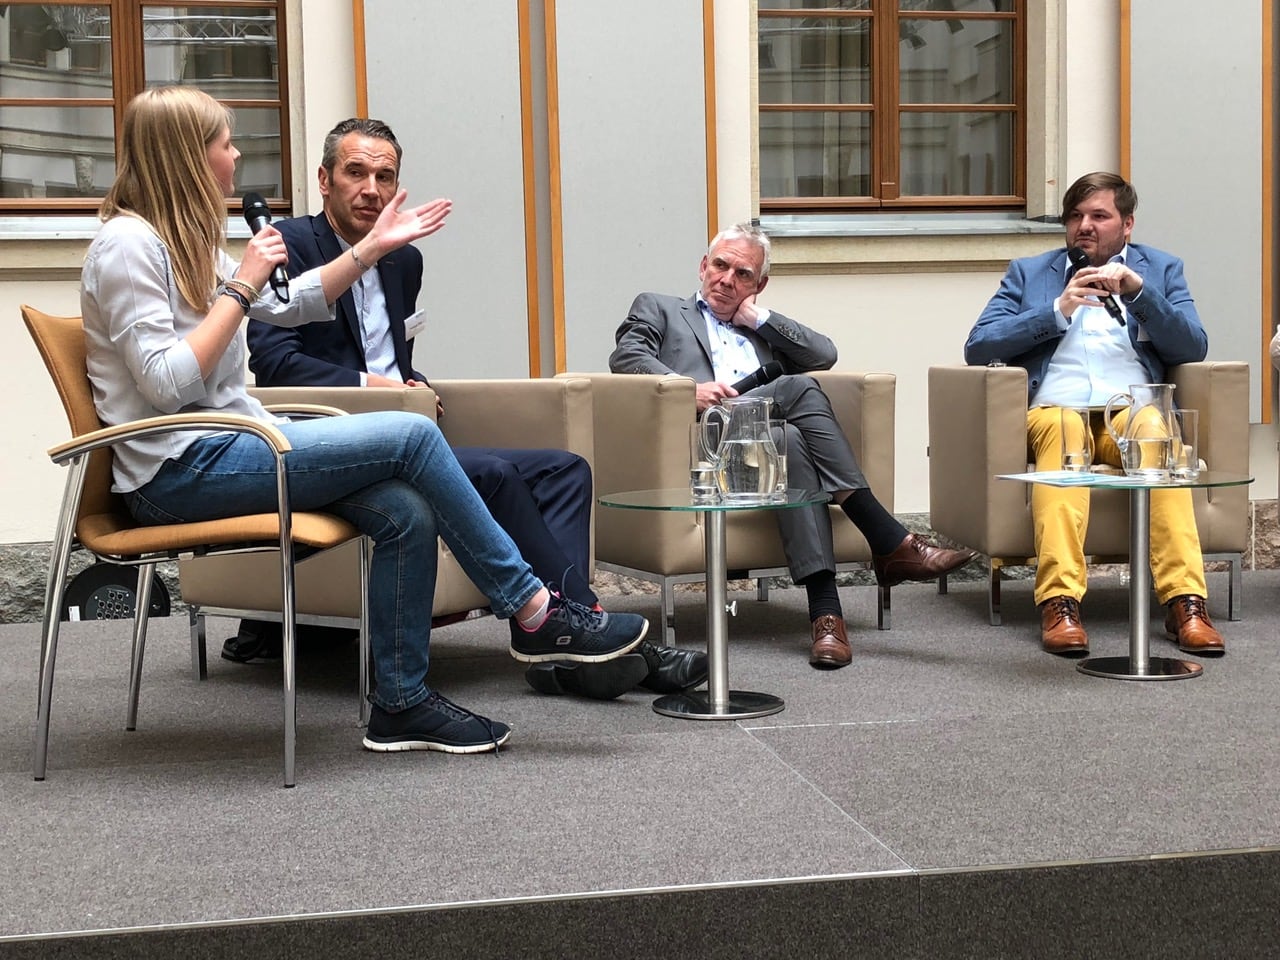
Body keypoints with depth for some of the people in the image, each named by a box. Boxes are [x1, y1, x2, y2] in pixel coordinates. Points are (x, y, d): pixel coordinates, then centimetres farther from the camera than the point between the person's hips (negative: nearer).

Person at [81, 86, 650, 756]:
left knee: (406, 511, -13)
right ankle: (534, 612, -6)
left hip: (222, 448, 9)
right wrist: (242, 286, -17)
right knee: (412, 436, -17)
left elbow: (287, 304, 25)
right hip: (179, 471, -9)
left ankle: (401, 703, -5)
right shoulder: (126, 245, -12)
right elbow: (165, 385, -20)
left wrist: (374, 247, 21)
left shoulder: (181, 240, 17)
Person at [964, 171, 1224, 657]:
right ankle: (1059, 603, -45)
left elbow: (1193, 348, 8)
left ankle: (1184, 600, -41)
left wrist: (1137, 289, -5)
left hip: (1132, 412, 1)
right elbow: (977, 347, 8)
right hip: (1053, 412, 0)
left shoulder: (1160, 268, 22)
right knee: (1061, 430, -37)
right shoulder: (1029, 273, 22)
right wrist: (1058, 310, -2)